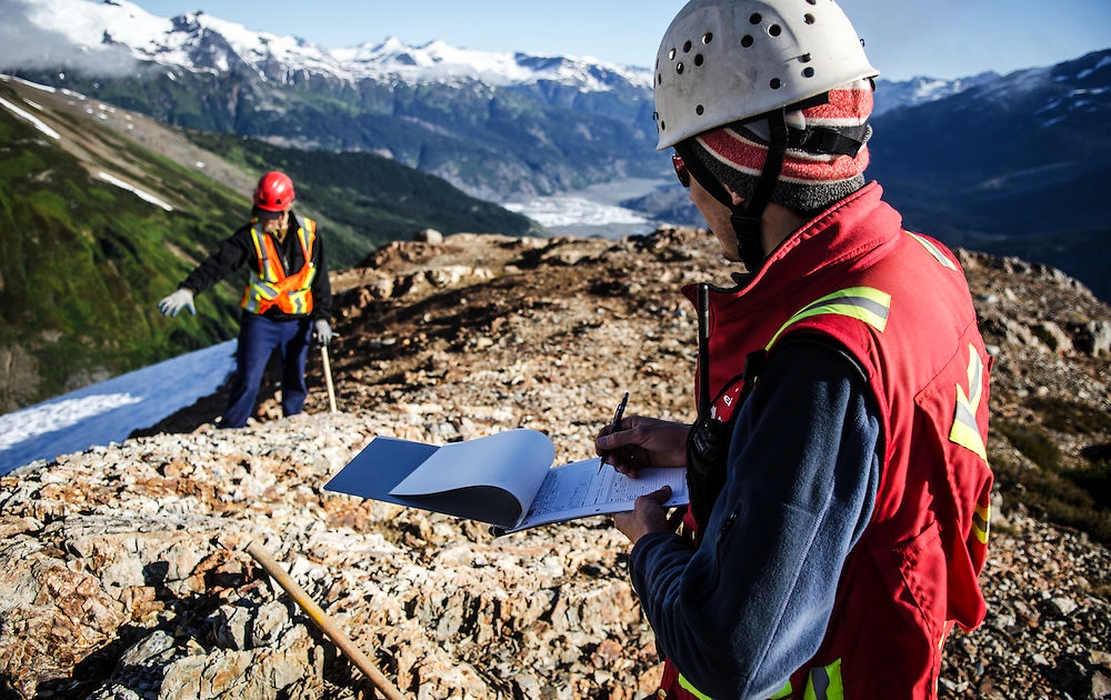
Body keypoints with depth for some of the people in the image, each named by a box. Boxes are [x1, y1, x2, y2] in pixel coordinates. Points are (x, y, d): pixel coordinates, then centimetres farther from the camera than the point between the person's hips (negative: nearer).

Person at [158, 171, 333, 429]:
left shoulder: (309, 233, -5)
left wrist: (322, 317, -2)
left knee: (295, 381, 12)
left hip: (299, 322, 2)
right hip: (260, 320, -2)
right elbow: (218, 264, -22)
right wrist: (188, 289, -37)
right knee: (247, 381, -6)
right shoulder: (251, 236, -11)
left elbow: (320, 279, 1)